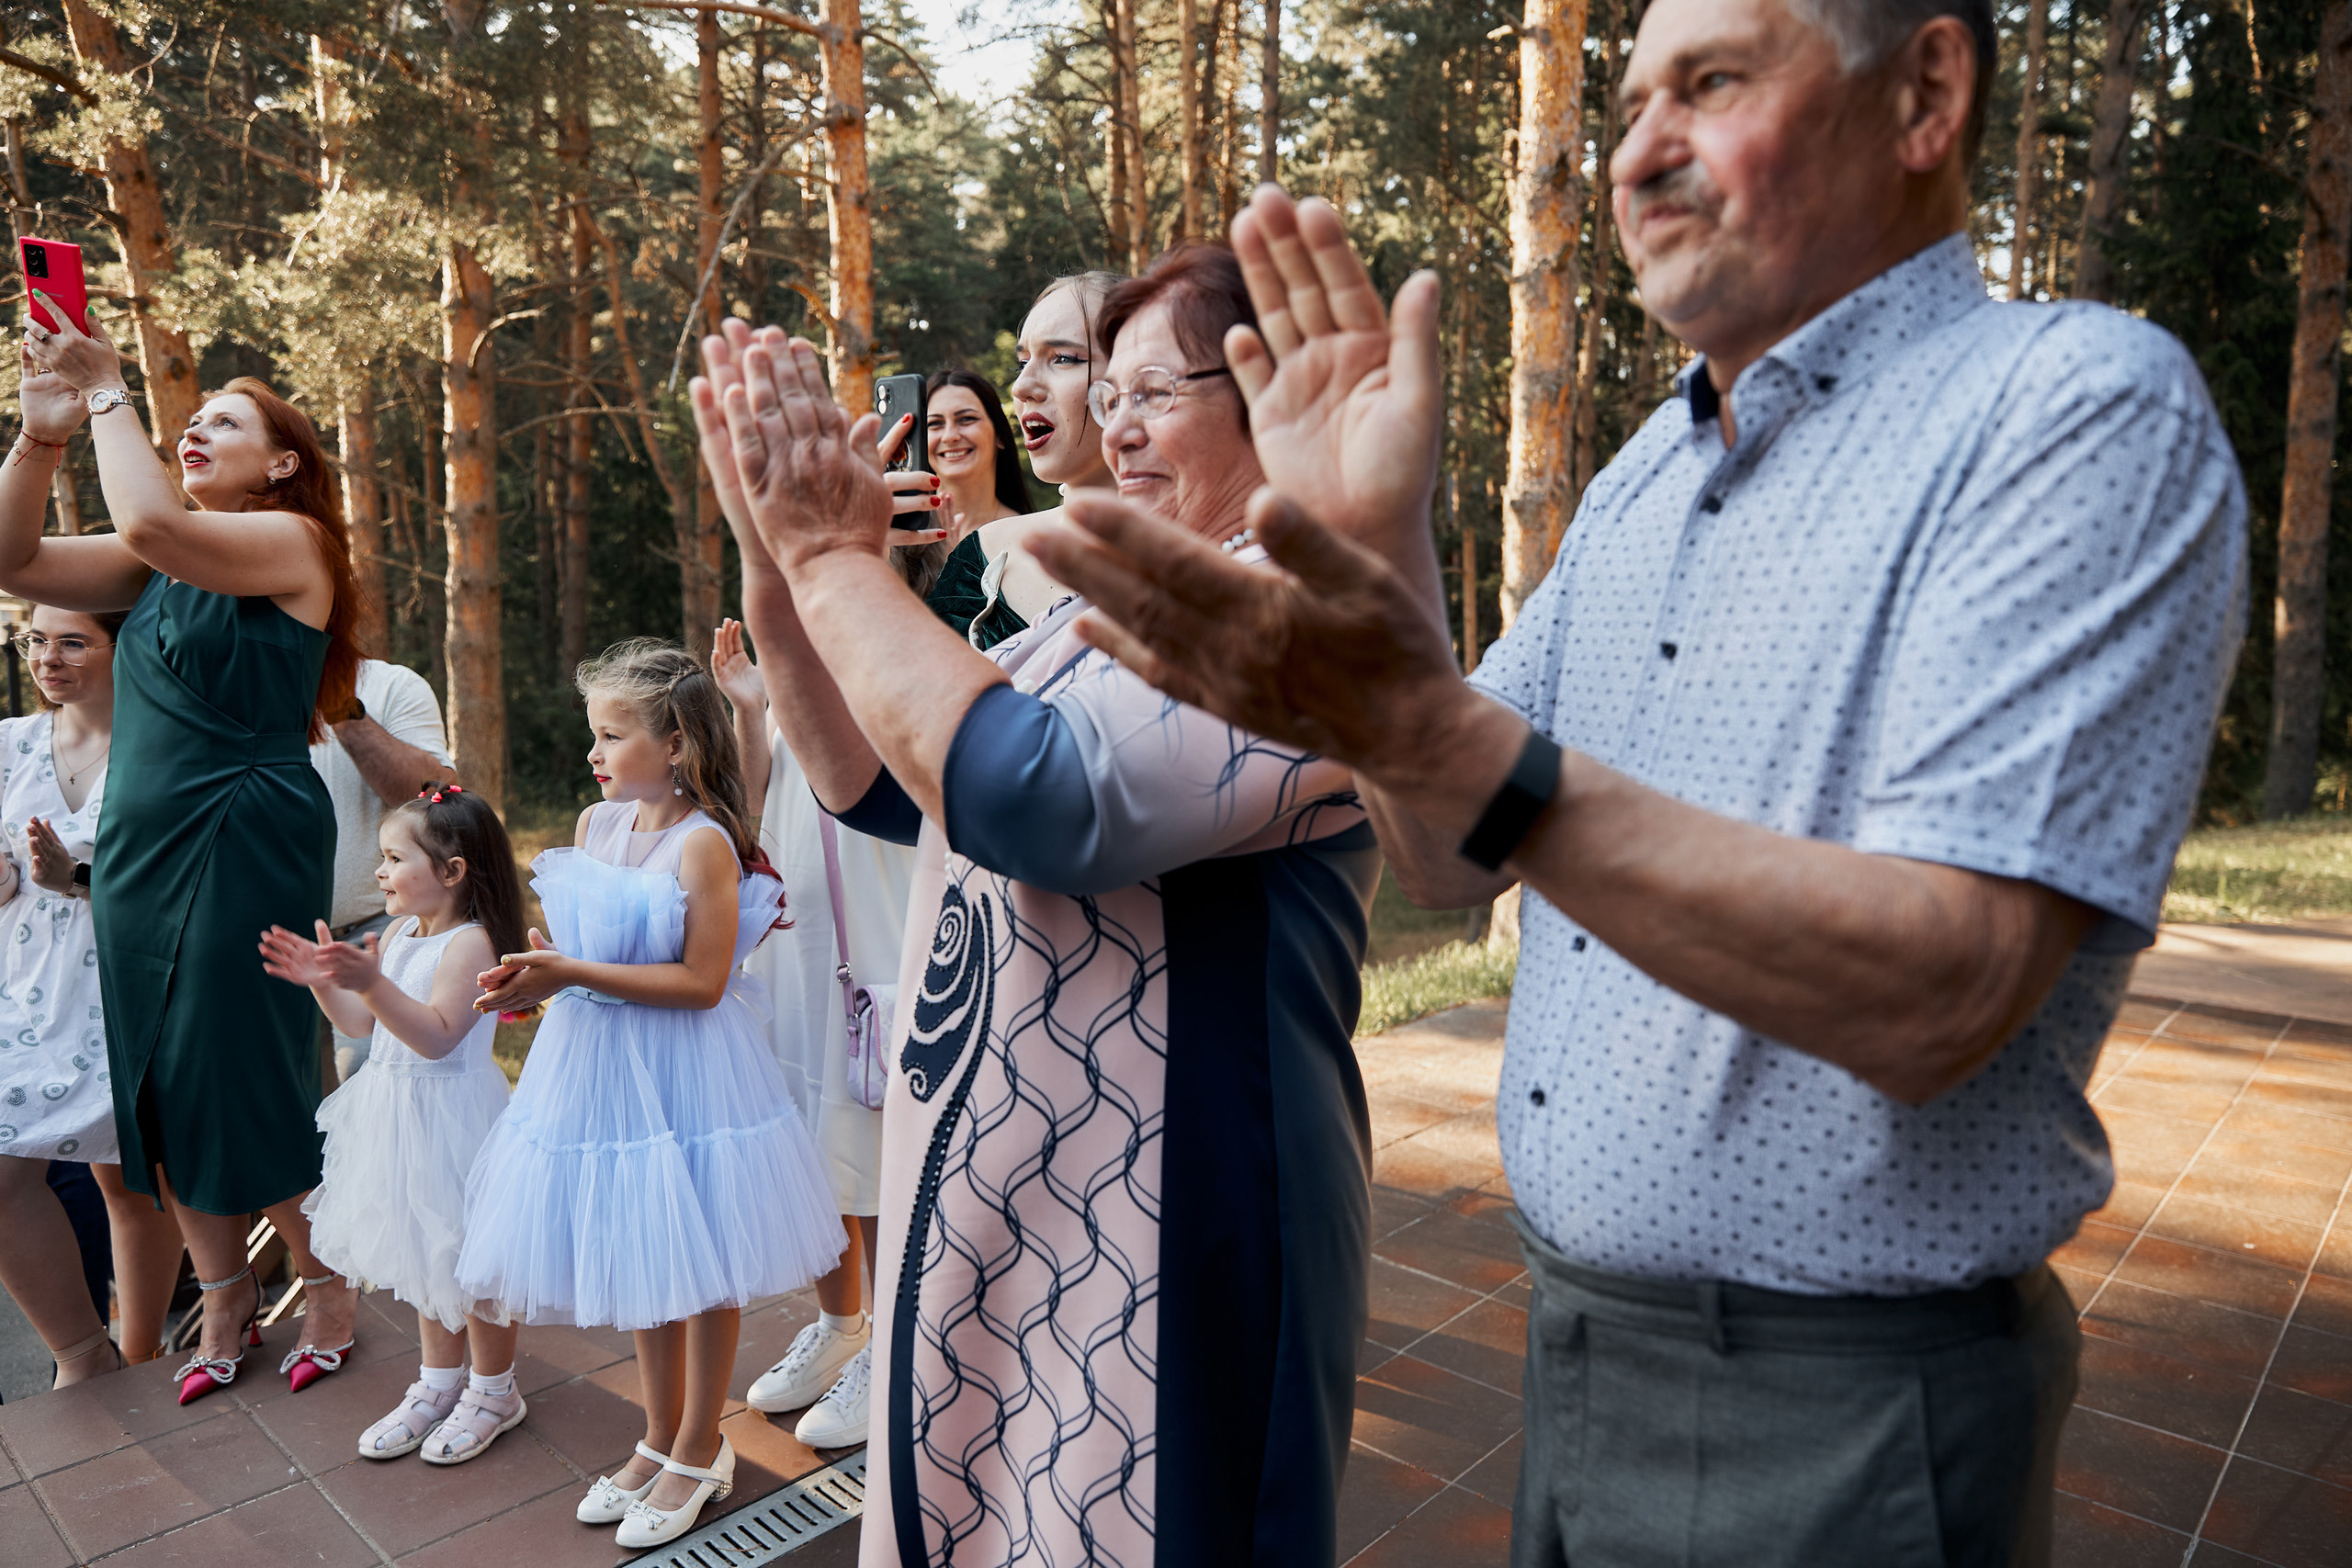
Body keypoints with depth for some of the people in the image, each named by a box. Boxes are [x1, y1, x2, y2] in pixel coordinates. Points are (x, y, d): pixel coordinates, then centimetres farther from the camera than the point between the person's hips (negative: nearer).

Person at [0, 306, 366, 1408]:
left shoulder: (293, 543, -7)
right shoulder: (154, 567, 15)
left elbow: (149, 522, -23)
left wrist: (108, 394, -11)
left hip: (242, 845, -8)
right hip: (138, 850, 8)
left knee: (248, 1086, -1)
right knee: (160, 1090, 12)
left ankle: (328, 1284, 19)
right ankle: (224, 1304, 27)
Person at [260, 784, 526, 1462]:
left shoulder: (469, 943, -20)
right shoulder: (398, 934, 7)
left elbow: (436, 1035, -29)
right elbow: (360, 1022, 12)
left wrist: (372, 982, -39)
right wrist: (323, 981, -3)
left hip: (448, 1118, -9)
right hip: (396, 1113, 9)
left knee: (471, 1260, 5)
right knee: (422, 1256, 20)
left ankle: (494, 1390, 24)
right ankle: (438, 1381, 37)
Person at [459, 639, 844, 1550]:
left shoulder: (705, 842, -17)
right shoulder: (596, 823, 4)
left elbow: (701, 981, -21)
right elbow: (583, 945, 14)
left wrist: (573, 975, -23)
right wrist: (534, 979, -7)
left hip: (680, 1071, -7)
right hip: (599, 1065, 7)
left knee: (698, 1263, 7)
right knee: (638, 1262, 19)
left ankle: (699, 1452, 28)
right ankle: (661, 1439, 38)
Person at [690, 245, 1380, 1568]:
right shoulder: (1114, 605, 10)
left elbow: (1041, 798, -32)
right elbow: (877, 786, 11)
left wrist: (839, 559, -20)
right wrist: (778, 558, -1)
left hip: (1160, 1251, -8)